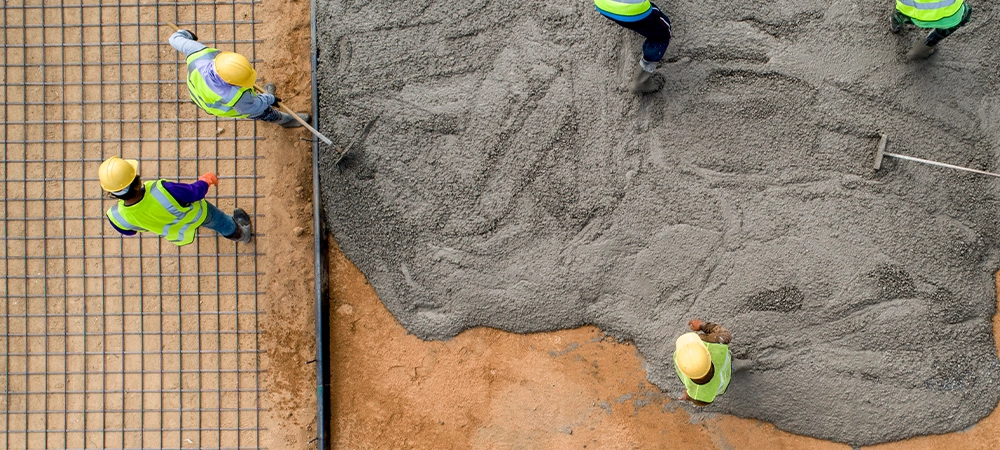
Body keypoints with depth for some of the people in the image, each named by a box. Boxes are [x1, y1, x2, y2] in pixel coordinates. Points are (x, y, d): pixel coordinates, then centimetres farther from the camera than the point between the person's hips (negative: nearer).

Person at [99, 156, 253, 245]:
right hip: (197, 215, -3)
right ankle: (241, 234, 65)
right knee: (221, 222, 32)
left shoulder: (116, 216, -36)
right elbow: (195, 192, -28)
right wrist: (207, 179, -6)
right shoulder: (162, 191, -49)